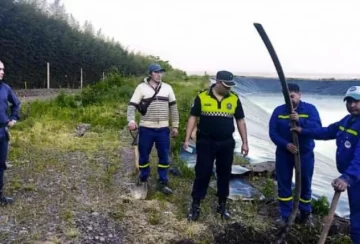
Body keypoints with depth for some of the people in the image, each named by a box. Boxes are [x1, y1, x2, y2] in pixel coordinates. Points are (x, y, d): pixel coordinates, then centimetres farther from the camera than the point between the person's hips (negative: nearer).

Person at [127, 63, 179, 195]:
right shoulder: (141, 87, -3)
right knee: (143, 155, 9)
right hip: (146, 129, -2)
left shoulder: (167, 88, 7)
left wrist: (175, 125, 8)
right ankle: (143, 179, 29)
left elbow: (173, 107, 11)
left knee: (164, 156, 7)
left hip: (163, 129, 2)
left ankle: (162, 183, 20)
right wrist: (131, 120, -25)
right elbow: (132, 106, -8)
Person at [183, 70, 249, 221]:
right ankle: (195, 205, 13)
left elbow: (240, 121, 7)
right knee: (202, 173, 1)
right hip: (205, 142, -2)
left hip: (226, 144, 3)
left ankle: (222, 205, 27)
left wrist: (245, 142, 5)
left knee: (224, 175, 11)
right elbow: (193, 117, -1)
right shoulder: (202, 97, -6)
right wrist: (187, 139, -5)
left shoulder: (234, 99, 1)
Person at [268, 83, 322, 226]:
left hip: (305, 153, -1)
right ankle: (285, 215, 21)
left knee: (305, 184, 11)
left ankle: (305, 214, 30)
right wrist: (286, 144, -21)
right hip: (283, 153, 1)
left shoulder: (310, 109, -4)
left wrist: (300, 120, -32)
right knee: (283, 183, 7)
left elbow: (317, 127, -19)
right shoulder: (279, 111, -2)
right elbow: (272, 132, -7)